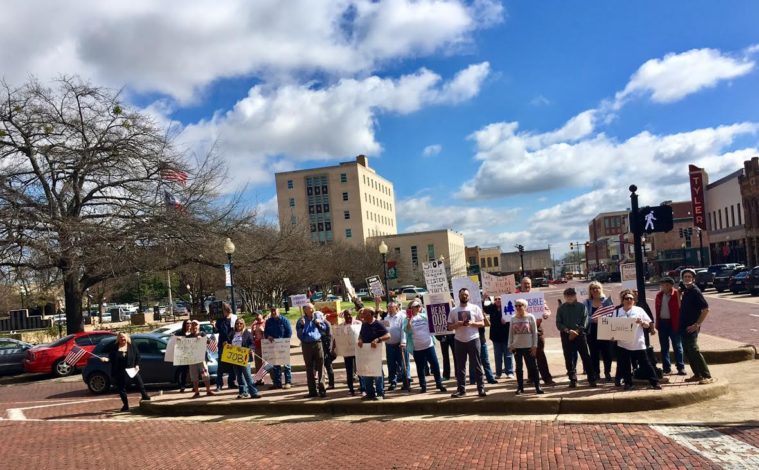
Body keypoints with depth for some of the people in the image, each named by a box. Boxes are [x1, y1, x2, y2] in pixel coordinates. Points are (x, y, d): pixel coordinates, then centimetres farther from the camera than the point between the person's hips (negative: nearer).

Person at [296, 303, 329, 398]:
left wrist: (319, 324, -5)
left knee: (320, 367, -2)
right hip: (306, 345, 0)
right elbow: (300, 335, -2)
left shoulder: (318, 317, 6)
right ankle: (312, 391, 14)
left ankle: (321, 389, 2)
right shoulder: (301, 320, 2)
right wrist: (302, 326, -16)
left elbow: (324, 329, 13)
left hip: (317, 344, 0)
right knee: (309, 369, 7)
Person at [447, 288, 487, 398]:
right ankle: (461, 389, 12)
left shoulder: (475, 308, 2)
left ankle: (481, 388, 7)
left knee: (477, 365, 2)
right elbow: (449, 327, 5)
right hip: (459, 341, 2)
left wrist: (472, 323, -17)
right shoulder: (453, 310, 6)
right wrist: (458, 324, -14)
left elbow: (482, 323, 0)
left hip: (473, 339, -2)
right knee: (460, 366, 6)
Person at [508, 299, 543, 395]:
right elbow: (511, 333, 7)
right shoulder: (513, 319, 5)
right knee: (518, 368, 7)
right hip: (517, 347, 3)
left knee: (533, 367, -2)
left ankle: (537, 386, 5)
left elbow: (535, 332, -3)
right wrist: (510, 345, 1)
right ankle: (520, 387, 13)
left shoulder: (530, 317, -3)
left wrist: (534, 346, -8)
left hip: (528, 346, -3)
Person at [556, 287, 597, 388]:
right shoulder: (561, 308, 6)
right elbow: (558, 323, 2)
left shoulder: (581, 306, 4)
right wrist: (568, 330, -12)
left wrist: (576, 331, -12)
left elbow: (584, 321, -1)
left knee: (585, 357, -3)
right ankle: (573, 380, 11)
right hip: (566, 336, 1)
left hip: (580, 334, -1)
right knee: (569, 358, 2)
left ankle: (591, 379, 4)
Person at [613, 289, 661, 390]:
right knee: (625, 365, 8)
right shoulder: (617, 312, 4)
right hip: (623, 344, 2)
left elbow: (648, 324, 5)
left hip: (638, 344, -1)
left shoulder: (639, 310, 2)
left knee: (645, 364, 3)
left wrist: (642, 322, -16)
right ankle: (628, 383, 22)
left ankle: (655, 382, 11)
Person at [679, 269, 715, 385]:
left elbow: (706, 309, -17)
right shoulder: (685, 291, 11)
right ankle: (697, 375, 21)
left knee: (694, 351, -10)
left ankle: (707, 376, -5)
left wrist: (697, 324, -18)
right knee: (688, 351, 12)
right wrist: (679, 295, 7)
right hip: (684, 327, 9)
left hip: (691, 327, -9)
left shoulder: (695, 291, -12)